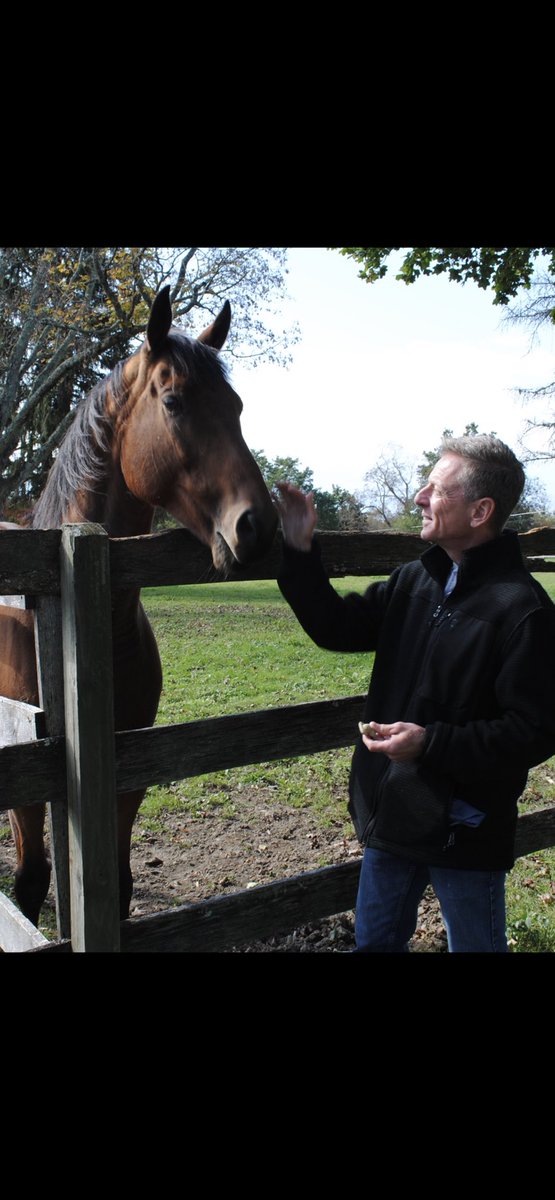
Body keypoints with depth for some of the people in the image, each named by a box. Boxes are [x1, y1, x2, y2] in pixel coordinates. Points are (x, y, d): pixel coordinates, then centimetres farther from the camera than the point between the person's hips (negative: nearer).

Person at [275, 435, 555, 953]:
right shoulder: (415, 580, 1)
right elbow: (338, 627, 6)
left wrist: (431, 742, -29)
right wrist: (300, 553, -6)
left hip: (465, 828, -6)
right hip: (392, 813, 7)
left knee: (474, 943, 18)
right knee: (374, 940, 23)